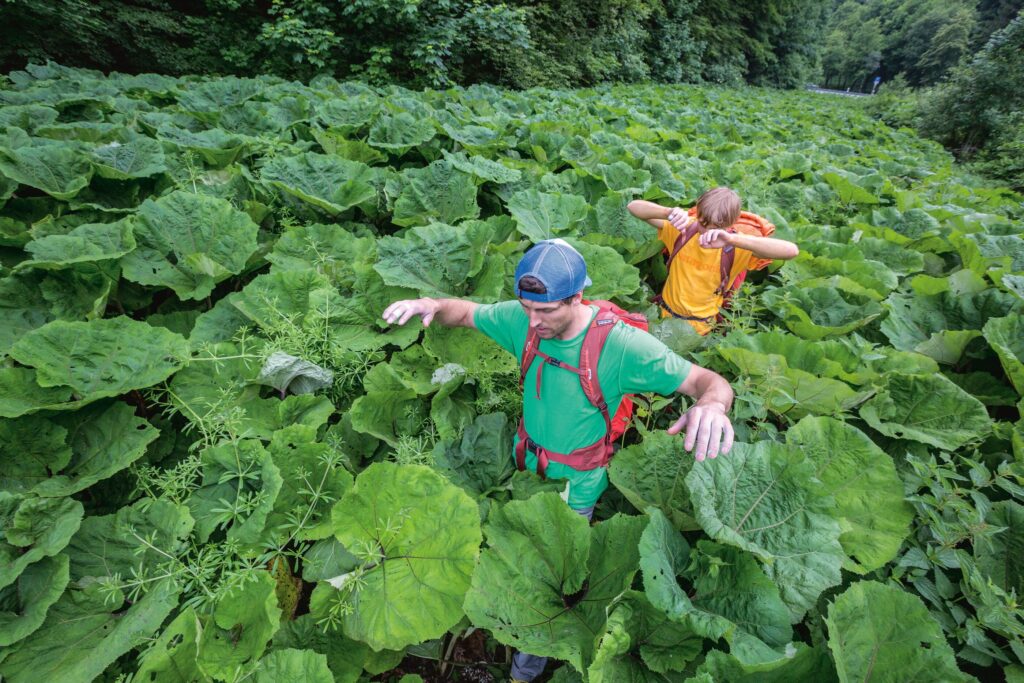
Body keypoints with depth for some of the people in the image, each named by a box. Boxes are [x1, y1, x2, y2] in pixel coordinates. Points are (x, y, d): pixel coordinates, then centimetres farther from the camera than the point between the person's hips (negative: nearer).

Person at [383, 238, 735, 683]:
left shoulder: (621, 345, -32)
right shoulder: (521, 319, -19)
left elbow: (708, 381, -28)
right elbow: (468, 313, -2)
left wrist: (712, 402, -53)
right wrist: (433, 306, -25)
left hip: (575, 483, -4)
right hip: (526, 464, 5)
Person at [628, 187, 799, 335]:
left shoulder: (737, 246, -23)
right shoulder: (683, 227, -19)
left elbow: (791, 250, -39)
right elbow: (634, 206, -23)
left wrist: (732, 239, -53)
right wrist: (669, 213, -44)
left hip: (700, 323, -1)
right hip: (665, 310, 2)